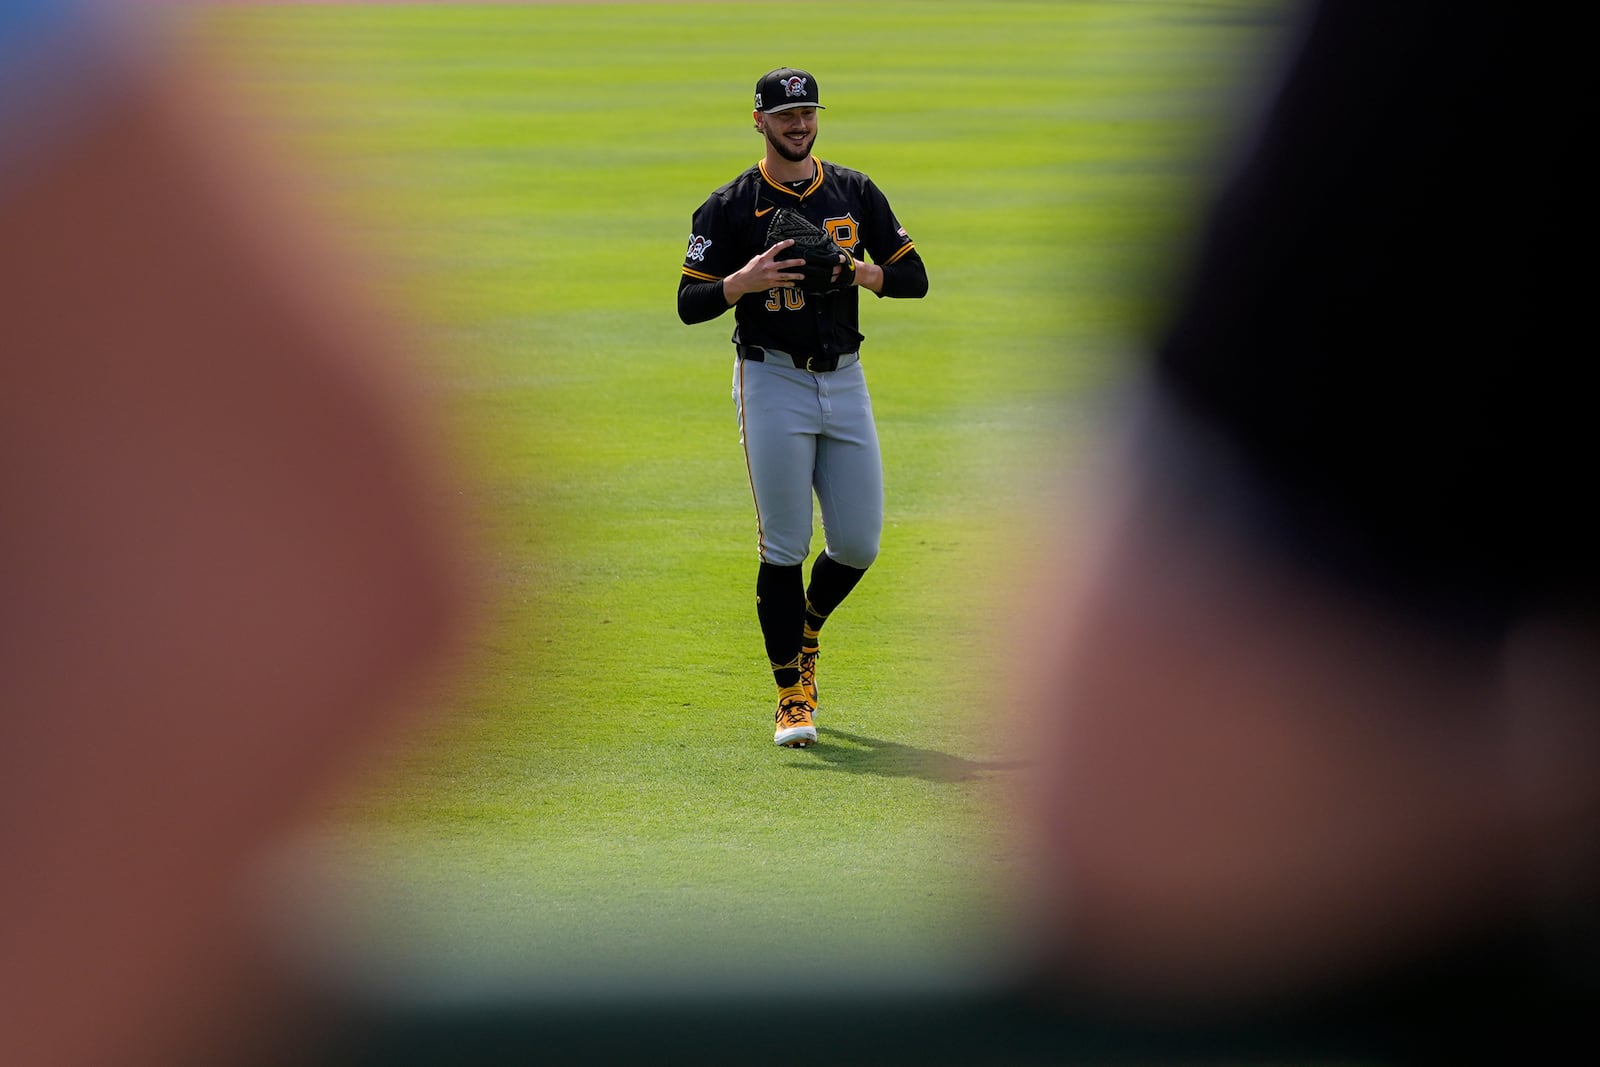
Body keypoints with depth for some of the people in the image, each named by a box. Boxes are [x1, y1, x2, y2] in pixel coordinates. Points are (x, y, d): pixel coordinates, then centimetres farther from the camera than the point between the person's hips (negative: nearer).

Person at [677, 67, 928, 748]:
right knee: (784, 548, -6)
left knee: (859, 543, 2)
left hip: (844, 380, 4)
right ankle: (792, 696, 2)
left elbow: (914, 276, 7)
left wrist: (860, 270, -13)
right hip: (772, 380, -4)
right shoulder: (730, 206, -1)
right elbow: (689, 304, -4)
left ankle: (806, 628, 32)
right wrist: (744, 281, -23)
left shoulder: (856, 193, 9)